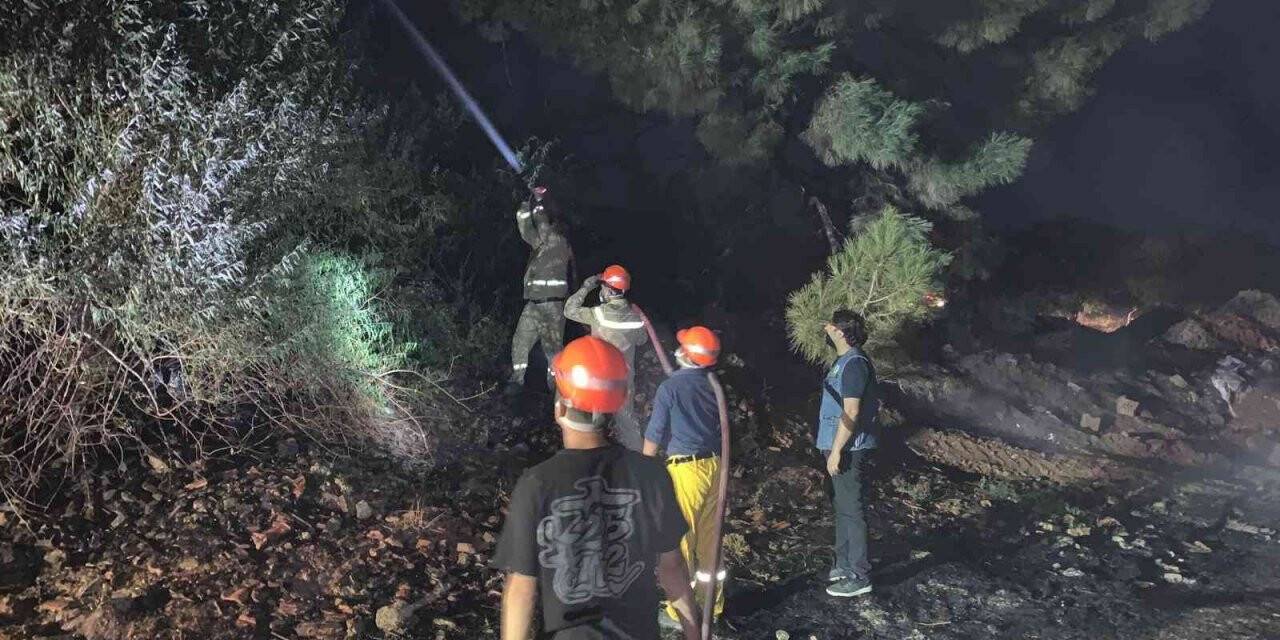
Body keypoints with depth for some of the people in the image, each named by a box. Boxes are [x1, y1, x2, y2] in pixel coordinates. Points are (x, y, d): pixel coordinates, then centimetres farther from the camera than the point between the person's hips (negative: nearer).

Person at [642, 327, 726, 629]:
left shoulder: (670, 387, -13)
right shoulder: (713, 384, 6)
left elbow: (654, 436, -9)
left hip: (686, 468, -6)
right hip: (714, 464, 7)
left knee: (681, 539, 3)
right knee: (710, 537, 16)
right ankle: (712, 604, 27)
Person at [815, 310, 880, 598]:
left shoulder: (854, 364, -18)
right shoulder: (845, 361, 13)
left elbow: (851, 413, -22)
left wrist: (836, 450, -21)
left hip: (847, 449, -10)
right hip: (840, 446, 10)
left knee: (850, 510, -5)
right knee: (842, 506, 17)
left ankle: (859, 576, 2)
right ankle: (844, 564, 28)